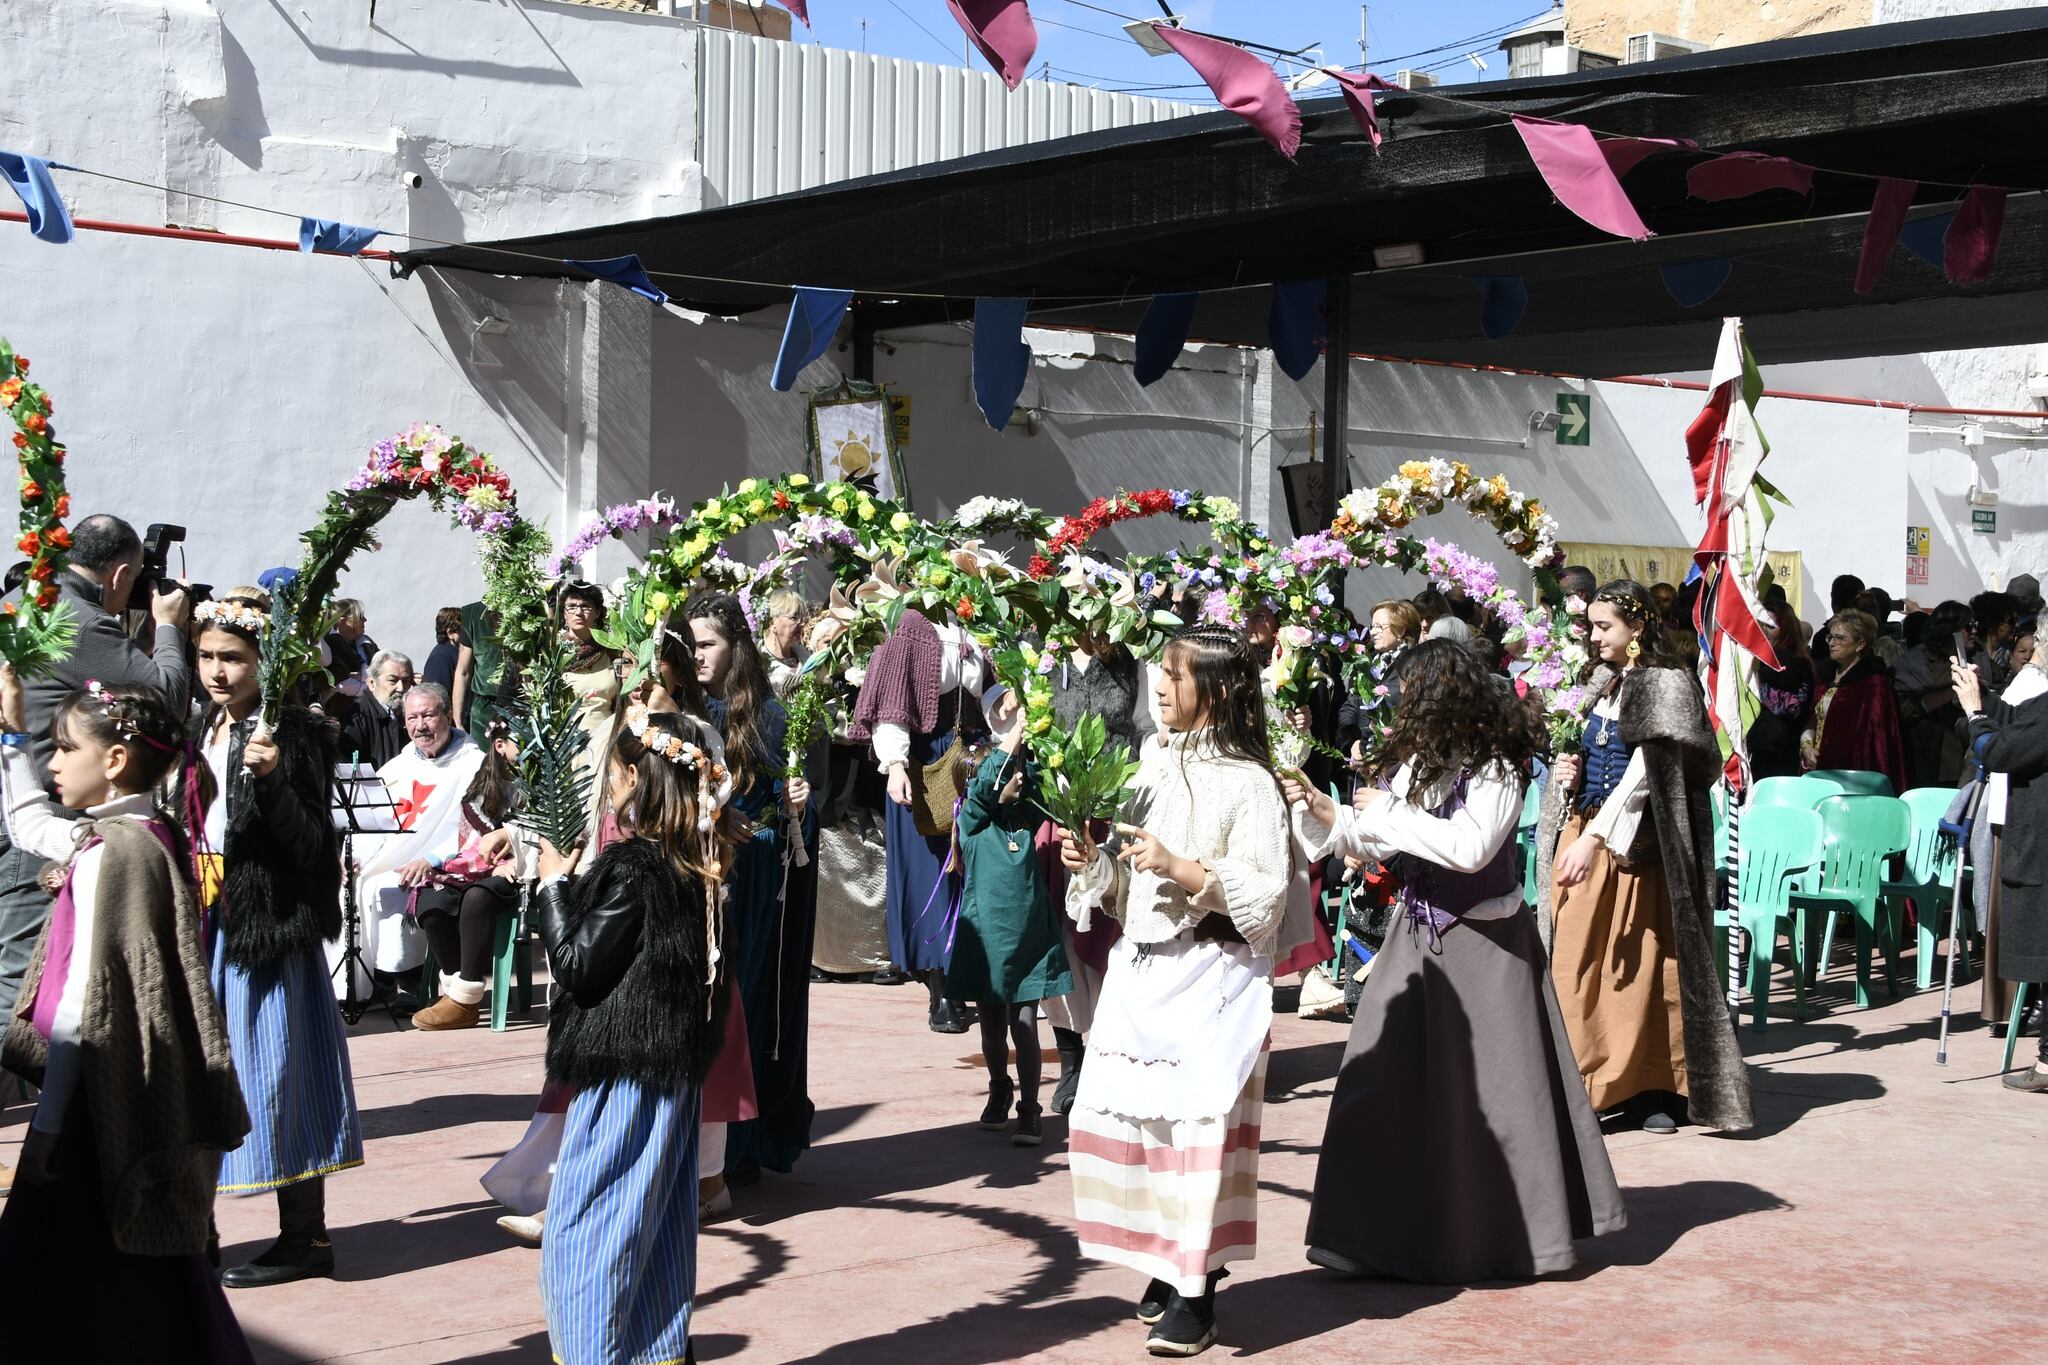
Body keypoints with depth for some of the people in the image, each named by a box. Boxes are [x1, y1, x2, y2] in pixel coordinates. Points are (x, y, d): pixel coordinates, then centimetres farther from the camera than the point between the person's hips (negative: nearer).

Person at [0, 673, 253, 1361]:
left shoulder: (110, 853, -17)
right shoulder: (147, 834, 10)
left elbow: (84, 1003, -21)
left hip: (102, 1102, -9)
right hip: (137, 1098, 9)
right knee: (151, 1284, 16)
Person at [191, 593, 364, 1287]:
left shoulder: (295, 733, -9)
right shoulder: (196, 732, 12)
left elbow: (310, 846, -14)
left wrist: (272, 777, -28)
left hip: (268, 929, -7)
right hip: (202, 924, 7)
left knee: (273, 1069, -4)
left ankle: (305, 1236, 4)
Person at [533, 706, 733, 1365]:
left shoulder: (631, 866, -19)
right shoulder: (690, 864, 5)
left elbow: (577, 965, -17)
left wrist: (555, 885, -6)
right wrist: (574, 886, 13)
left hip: (623, 1074, -9)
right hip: (675, 1067, 9)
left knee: (581, 1235, 0)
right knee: (659, 1229, 16)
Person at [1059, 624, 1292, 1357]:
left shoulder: (1247, 782, -8)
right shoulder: (1153, 766, 11)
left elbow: (1264, 893, -14)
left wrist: (1178, 867, -20)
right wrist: (1093, 861, -1)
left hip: (1208, 979, -7)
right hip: (1137, 968, 7)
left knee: (1197, 1125, -7)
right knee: (1118, 1118, 6)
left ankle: (1197, 1293, 3)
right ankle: (1165, 1265, 22)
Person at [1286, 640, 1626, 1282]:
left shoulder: (1495, 768, -14)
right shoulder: (1412, 760, 6)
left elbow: (1470, 846, -28)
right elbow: (1380, 845, 12)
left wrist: (1384, 813, -20)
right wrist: (1324, 812, -1)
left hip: (1484, 941, -7)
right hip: (1417, 934, 7)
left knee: (1484, 1088, 1)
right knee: (1385, 1079, 3)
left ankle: (1517, 1232, 18)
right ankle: (1373, 1234, 11)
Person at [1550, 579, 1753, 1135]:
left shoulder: (1665, 684, -9)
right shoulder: (1609, 687, 15)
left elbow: (1646, 770, -17)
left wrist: (1595, 836, -24)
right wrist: (1576, 774, 3)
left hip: (1634, 845, -8)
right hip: (1588, 836, 8)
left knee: (1641, 966, -3)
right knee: (1580, 962, 4)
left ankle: (1648, 1089, 5)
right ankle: (1591, 1083, 10)